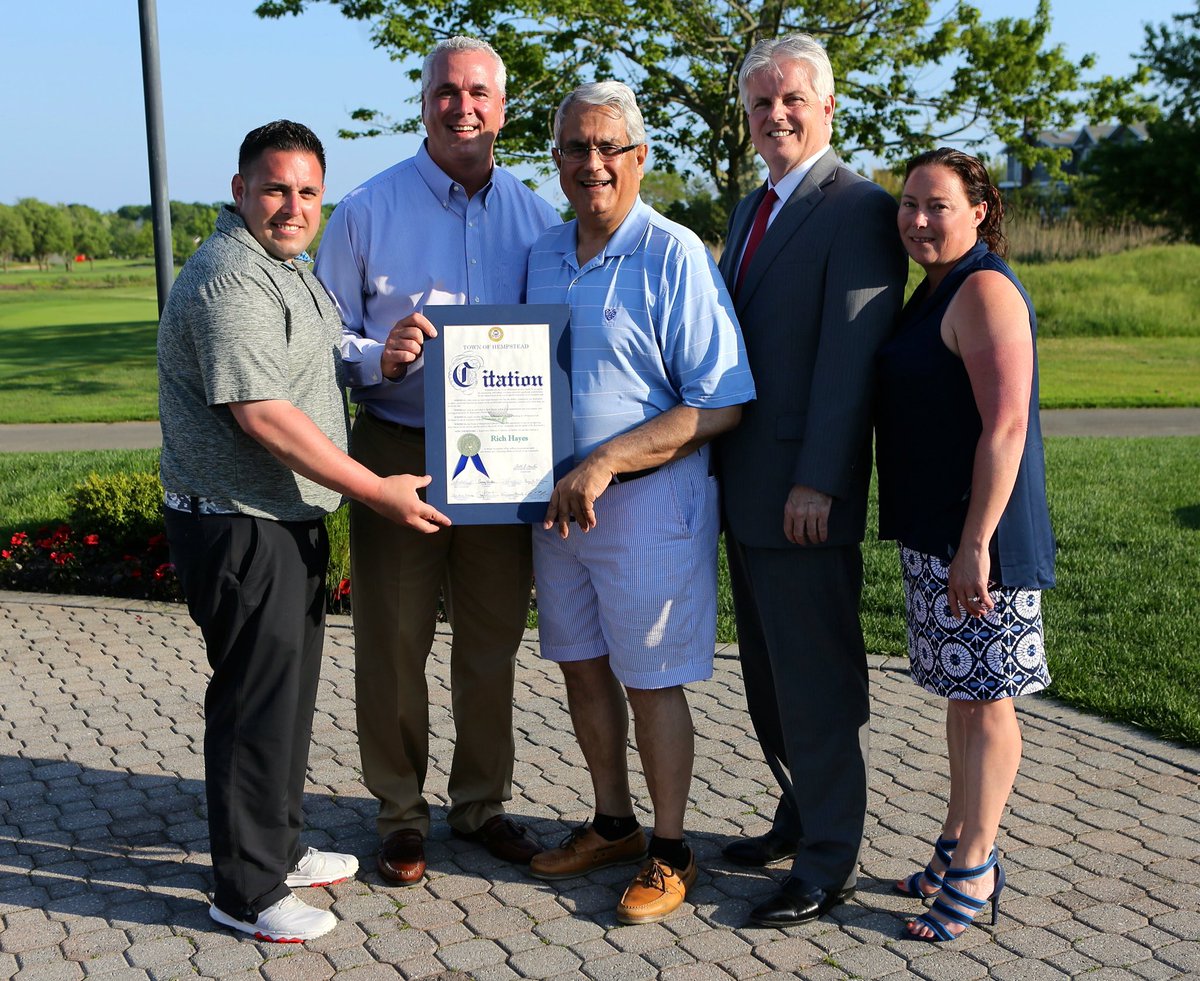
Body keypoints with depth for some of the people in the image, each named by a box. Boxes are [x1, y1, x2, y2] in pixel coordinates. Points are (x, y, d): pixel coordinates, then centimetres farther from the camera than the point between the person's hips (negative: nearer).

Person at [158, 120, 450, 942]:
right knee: (257, 699, -3)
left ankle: (278, 848, 33)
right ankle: (246, 891, 10)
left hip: (289, 518, 10)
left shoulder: (285, 265, 14)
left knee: (290, 685, 18)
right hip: (239, 527, -10)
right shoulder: (231, 280, -20)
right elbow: (261, 415, -27)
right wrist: (377, 491, -23)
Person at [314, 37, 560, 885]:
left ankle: (482, 802, 29)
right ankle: (401, 812, 22)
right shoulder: (367, 211, -2)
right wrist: (379, 356, -23)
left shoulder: (537, 217, 5)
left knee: (493, 642, 13)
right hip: (398, 455, -2)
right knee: (394, 644, 6)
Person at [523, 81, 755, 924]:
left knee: (651, 681, 2)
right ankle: (612, 825, 33)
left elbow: (721, 405, -16)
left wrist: (606, 463, -21)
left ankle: (670, 852, 19)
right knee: (582, 665, 15)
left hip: (646, 498, -7)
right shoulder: (542, 256, 9)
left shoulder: (675, 256, -12)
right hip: (557, 496, 7)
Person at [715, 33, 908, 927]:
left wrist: (816, 483, -22)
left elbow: (850, 354, -18)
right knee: (769, 675, 18)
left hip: (807, 499, -9)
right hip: (746, 492, 9)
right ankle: (801, 818, 34)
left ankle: (830, 863, 13)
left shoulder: (860, 211, -12)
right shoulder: (750, 210, 16)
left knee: (818, 682, 1)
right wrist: (721, 461, 14)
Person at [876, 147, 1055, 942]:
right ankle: (959, 842, 29)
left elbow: (1005, 426, -22)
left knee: (985, 698, 1)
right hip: (933, 532, 9)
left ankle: (975, 870, 12)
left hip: (975, 535, -9)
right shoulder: (937, 290, 15)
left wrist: (975, 545, -24)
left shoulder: (985, 291, -16)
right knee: (962, 691, 17)